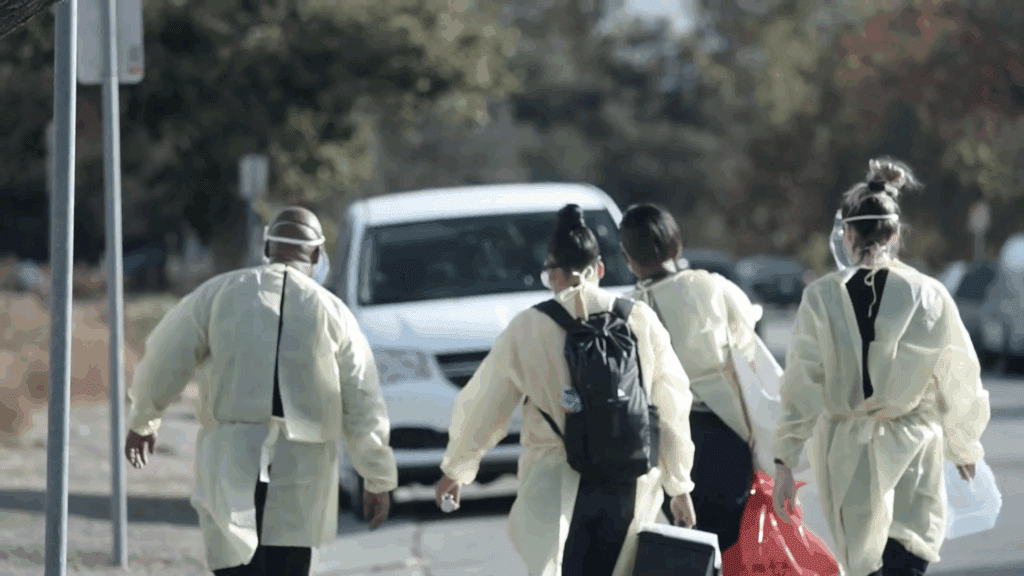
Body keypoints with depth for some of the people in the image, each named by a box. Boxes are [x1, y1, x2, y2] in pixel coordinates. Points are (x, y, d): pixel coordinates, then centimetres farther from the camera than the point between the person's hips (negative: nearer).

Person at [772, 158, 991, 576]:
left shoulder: (822, 297, -7)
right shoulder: (929, 297, -5)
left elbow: (801, 385, -7)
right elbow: (958, 380, 4)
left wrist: (785, 460, -2)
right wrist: (965, 447, 20)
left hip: (846, 452, 1)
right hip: (912, 448, -1)